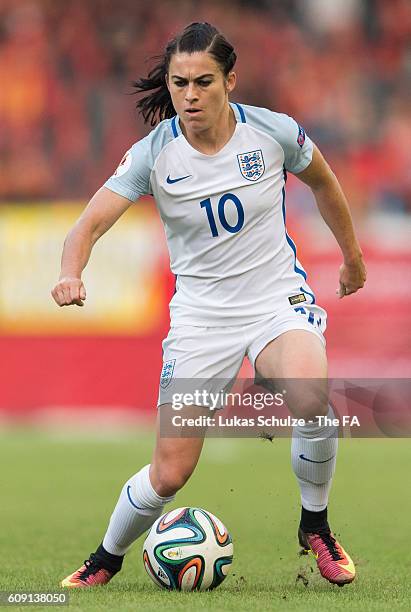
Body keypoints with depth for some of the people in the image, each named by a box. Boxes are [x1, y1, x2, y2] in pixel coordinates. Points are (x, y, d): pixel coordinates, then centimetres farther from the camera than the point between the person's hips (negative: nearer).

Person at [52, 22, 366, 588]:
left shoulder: (273, 132, -9)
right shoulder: (153, 154, -10)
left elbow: (323, 182, 12)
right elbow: (91, 223, -16)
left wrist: (352, 256, 23)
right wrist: (71, 273, -38)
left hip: (279, 301, 0)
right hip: (201, 316, 1)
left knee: (311, 398, -34)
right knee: (169, 473, -6)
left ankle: (315, 525, -7)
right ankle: (107, 559, 25)